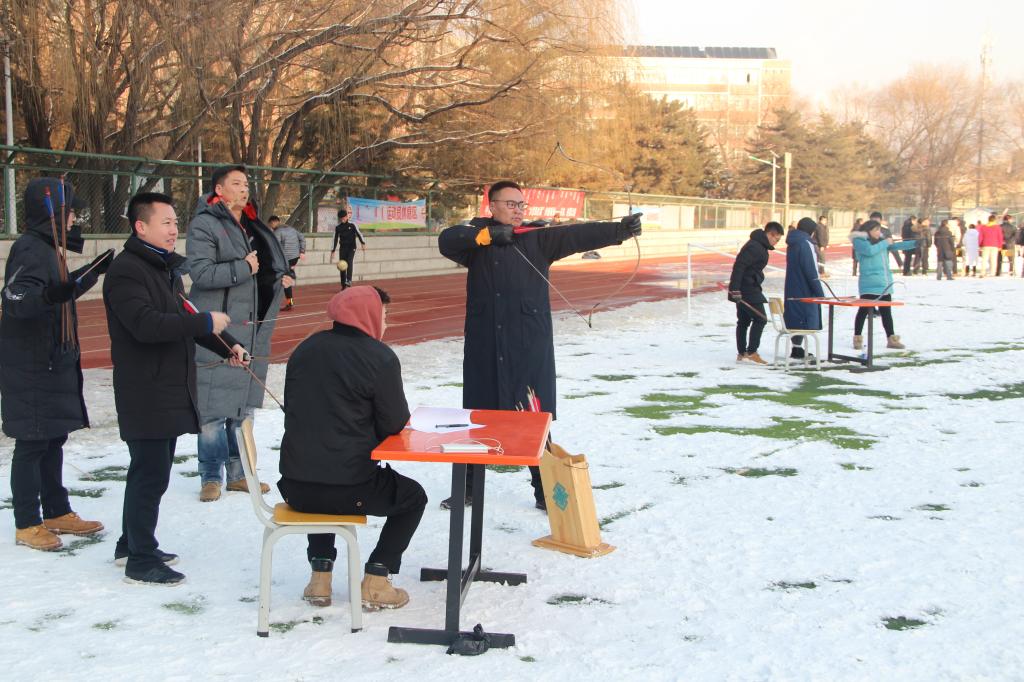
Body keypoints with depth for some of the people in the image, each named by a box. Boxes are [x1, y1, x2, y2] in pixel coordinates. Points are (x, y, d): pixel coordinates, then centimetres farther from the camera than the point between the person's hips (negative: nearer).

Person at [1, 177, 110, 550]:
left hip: (52, 364, 10)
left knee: (53, 439, 15)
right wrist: (48, 295, -47)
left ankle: (57, 513, 25)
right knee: (32, 443, -3)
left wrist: (93, 271, 35)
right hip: (32, 368, -10)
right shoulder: (31, 249, -17)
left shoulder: (46, 248, 14)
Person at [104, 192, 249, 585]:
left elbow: (183, 318, 25)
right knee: (150, 474, -4)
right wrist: (206, 323, -25)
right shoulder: (126, 271, -15)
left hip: (172, 390, 10)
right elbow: (145, 324, -29)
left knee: (150, 471, 18)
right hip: (145, 394, -10)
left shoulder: (167, 268, 16)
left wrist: (228, 347, 12)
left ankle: (131, 544, 31)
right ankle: (141, 561, 6)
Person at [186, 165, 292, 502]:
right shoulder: (204, 225, -9)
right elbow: (201, 272, -19)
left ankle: (238, 473, 23)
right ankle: (211, 477, 7)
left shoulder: (251, 226, 16)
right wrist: (242, 268, -16)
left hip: (252, 333, 8)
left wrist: (279, 279, 10)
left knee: (244, 405, 13)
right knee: (213, 408, -4)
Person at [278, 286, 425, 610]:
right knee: (413, 497, 21)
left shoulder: (305, 349, 6)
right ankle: (375, 581, 14)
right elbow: (395, 424, -8)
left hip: (294, 487, 5)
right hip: (349, 489, -5)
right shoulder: (380, 358, -11)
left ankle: (320, 576, 30)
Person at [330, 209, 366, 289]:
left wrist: (363, 243, -17)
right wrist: (333, 251, 9)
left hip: (351, 248, -3)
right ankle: (343, 285, 6)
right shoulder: (337, 227, 6)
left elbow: (359, 234, -2)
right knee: (342, 267, -1)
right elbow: (335, 239, 11)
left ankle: (349, 280, -31)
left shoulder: (352, 225, -1)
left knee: (349, 262, -22)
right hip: (342, 248, 3)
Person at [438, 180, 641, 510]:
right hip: (485, 347, 1)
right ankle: (468, 488, 24)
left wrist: (620, 229, -23)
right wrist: (486, 234, -22)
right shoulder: (478, 242, 6)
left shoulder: (539, 240, 4)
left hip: (530, 347, -1)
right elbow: (447, 239, -12)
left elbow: (579, 234, -9)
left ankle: (545, 491, 14)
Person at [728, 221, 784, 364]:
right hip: (747, 289, -11)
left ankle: (741, 353, 17)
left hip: (743, 289, 11)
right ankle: (751, 352, -4)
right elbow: (739, 266, -26)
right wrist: (735, 290, -29)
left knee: (743, 321, 12)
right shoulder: (755, 247, -19)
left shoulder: (759, 245, 15)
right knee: (760, 319, -7)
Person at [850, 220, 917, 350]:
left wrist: (915, 243, -6)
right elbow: (870, 250, -22)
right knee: (864, 310, -3)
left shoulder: (881, 241, 16)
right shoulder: (859, 241, -4)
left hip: (884, 283, 7)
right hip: (869, 284, -7)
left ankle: (891, 339, 15)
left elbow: (897, 245, 6)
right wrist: (885, 243, -11)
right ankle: (857, 338, 5)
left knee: (886, 312, 11)